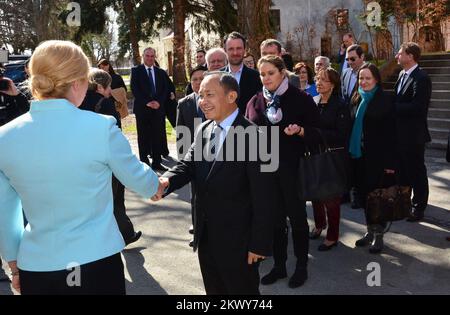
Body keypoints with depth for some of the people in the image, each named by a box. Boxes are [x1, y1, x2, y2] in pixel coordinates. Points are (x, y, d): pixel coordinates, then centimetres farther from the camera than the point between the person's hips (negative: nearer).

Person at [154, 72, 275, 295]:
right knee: (213, 290, 22)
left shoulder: (252, 136, -18)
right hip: (205, 235, 7)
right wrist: (166, 180, -23)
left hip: (237, 239, -7)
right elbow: (188, 165, -1)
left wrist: (259, 244, -16)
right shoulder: (203, 130, 5)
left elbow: (263, 197, -18)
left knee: (243, 291, 13)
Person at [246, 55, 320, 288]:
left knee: (297, 216, 8)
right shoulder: (255, 102, 6)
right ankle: (279, 265, 27)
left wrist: (299, 131, -24)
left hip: (293, 167, -4)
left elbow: (316, 131, -5)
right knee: (274, 217, 12)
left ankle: (301, 266, 24)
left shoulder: (300, 99, -5)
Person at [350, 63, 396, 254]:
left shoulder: (384, 101, -8)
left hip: (377, 157, -5)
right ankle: (370, 230, 24)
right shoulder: (357, 100, 8)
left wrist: (390, 162, -14)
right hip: (359, 155, 5)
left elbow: (389, 133, -10)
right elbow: (352, 127, 10)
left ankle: (378, 234, 14)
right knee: (364, 193, 10)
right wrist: (351, 152, 3)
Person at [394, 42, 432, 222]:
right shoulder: (402, 75, 11)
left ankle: (419, 207, 19)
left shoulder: (421, 78, -17)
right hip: (400, 133, 8)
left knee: (416, 171, 5)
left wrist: (393, 107, -21)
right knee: (402, 170, 19)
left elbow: (417, 107, -26)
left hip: (413, 134, -8)